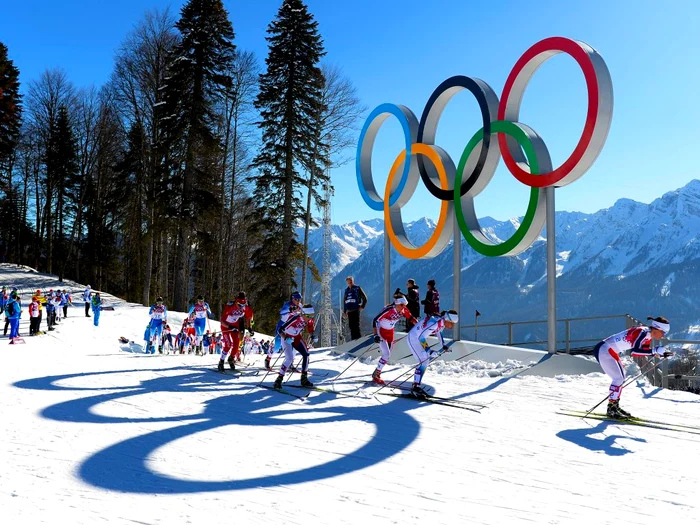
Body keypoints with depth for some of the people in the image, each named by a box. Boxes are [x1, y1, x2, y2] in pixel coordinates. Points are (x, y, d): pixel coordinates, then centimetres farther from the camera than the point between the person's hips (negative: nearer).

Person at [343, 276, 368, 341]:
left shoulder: (357, 288, 2)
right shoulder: (347, 290, 16)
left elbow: (365, 298, 3)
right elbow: (344, 301, 23)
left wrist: (362, 307, -4)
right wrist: (344, 311, 19)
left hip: (356, 310, -5)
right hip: (349, 311, 5)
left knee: (356, 325, -10)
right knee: (351, 325, 4)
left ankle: (358, 338, -9)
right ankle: (353, 338, 9)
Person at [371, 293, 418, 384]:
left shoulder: (404, 310, -16)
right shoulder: (388, 310, -34)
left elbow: (410, 318, 2)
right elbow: (375, 320, -31)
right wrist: (376, 335, -38)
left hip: (390, 331, 7)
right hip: (381, 330, -7)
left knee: (388, 354, 12)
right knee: (387, 354, -15)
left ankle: (377, 372, 31)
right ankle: (376, 375, -1)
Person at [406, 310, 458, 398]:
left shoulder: (443, 321, -6)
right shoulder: (434, 322, -33)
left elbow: (438, 331, 17)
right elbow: (421, 337, -32)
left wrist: (444, 345, 15)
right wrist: (428, 351, -37)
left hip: (420, 338, 9)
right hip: (413, 338, -9)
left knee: (426, 360, 7)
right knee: (424, 361, -15)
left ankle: (416, 384, 13)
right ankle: (415, 388, -12)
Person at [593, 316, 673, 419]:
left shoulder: (648, 335, 6)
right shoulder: (643, 332, -21)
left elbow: (645, 351, 18)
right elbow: (634, 351, -33)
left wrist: (661, 353, 6)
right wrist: (655, 350, -32)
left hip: (609, 351, 10)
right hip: (604, 350, -10)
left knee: (621, 377, 14)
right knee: (619, 378, -10)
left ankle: (615, 406, 20)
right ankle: (611, 409, -5)